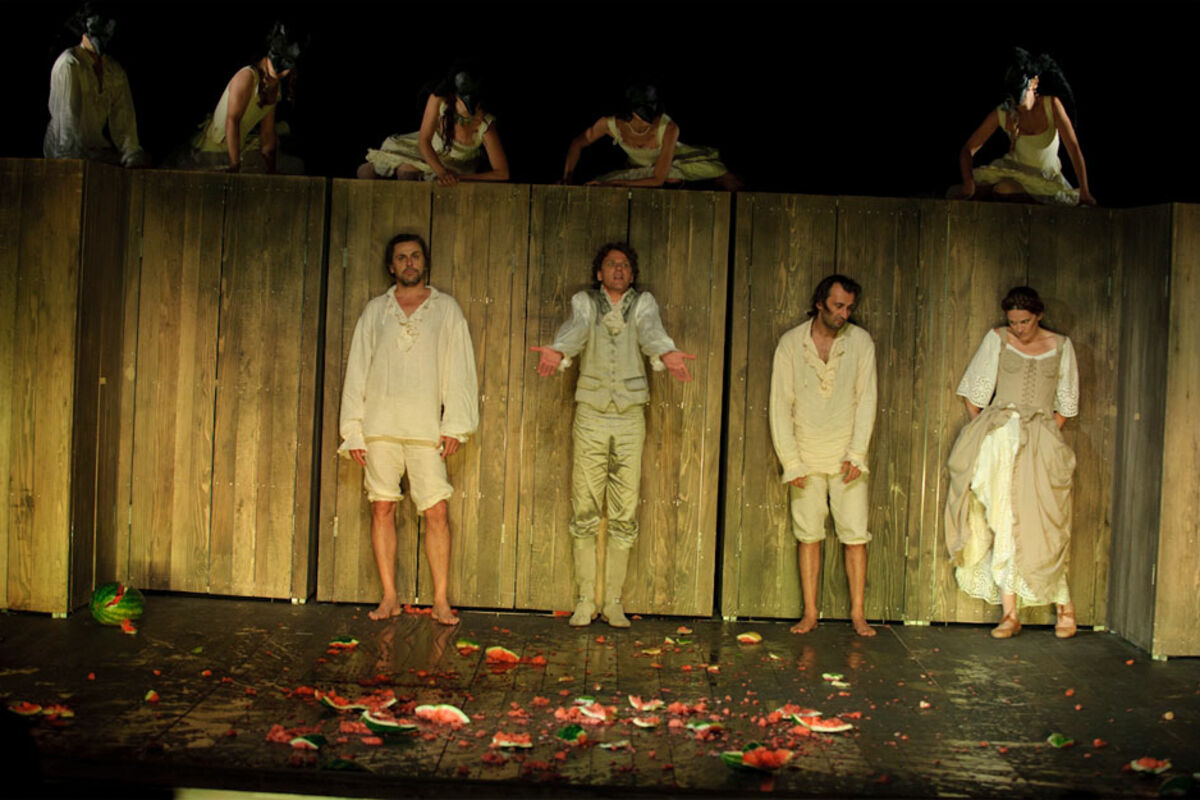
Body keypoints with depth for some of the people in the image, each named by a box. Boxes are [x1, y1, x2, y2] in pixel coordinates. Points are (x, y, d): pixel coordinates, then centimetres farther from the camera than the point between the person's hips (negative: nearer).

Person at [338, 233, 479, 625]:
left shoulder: (446, 309, 9)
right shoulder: (375, 310, 12)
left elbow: (459, 369, 5)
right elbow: (357, 370, 12)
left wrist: (455, 425, -4)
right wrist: (353, 431, 5)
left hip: (426, 427, -1)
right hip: (380, 424, 2)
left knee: (436, 511, -6)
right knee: (382, 508, 3)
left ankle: (440, 601, 0)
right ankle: (389, 598, 12)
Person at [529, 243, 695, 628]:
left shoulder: (643, 302, 7)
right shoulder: (585, 302, 5)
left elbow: (650, 329, -15)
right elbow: (575, 328, -16)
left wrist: (665, 352, -39)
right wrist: (557, 352, -40)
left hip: (630, 419, 1)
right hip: (591, 416, -1)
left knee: (625, 516, 3)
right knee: (585, 512, 0)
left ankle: (613, 602, 12)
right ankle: (585, 600, 9)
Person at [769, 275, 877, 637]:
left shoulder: (860, 341, 1)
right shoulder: (791, 343, -1)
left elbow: (866, 400, 0)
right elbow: (781, 405, -1)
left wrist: (856, 454, -8)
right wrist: (791, 461, -7)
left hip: (847, 457, 0)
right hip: (807, 457, 0)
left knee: (855, 536, -1)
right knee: (809, 535, 3)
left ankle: (857, 613, 7)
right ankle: (810, 613, 11)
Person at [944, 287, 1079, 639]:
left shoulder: (1061, 345, 9)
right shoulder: (997, 340, 5)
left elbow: (1066, 405, 14)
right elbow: (974, 392, 8)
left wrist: (1045, 435, 3)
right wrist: (985, 432, 2)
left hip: (1041, 442, 0)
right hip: (999, 436, 0)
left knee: (1039, 525, -6)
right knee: (1003, 522, -5)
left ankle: (1065, 604, 11)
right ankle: (1009, 613, -1)